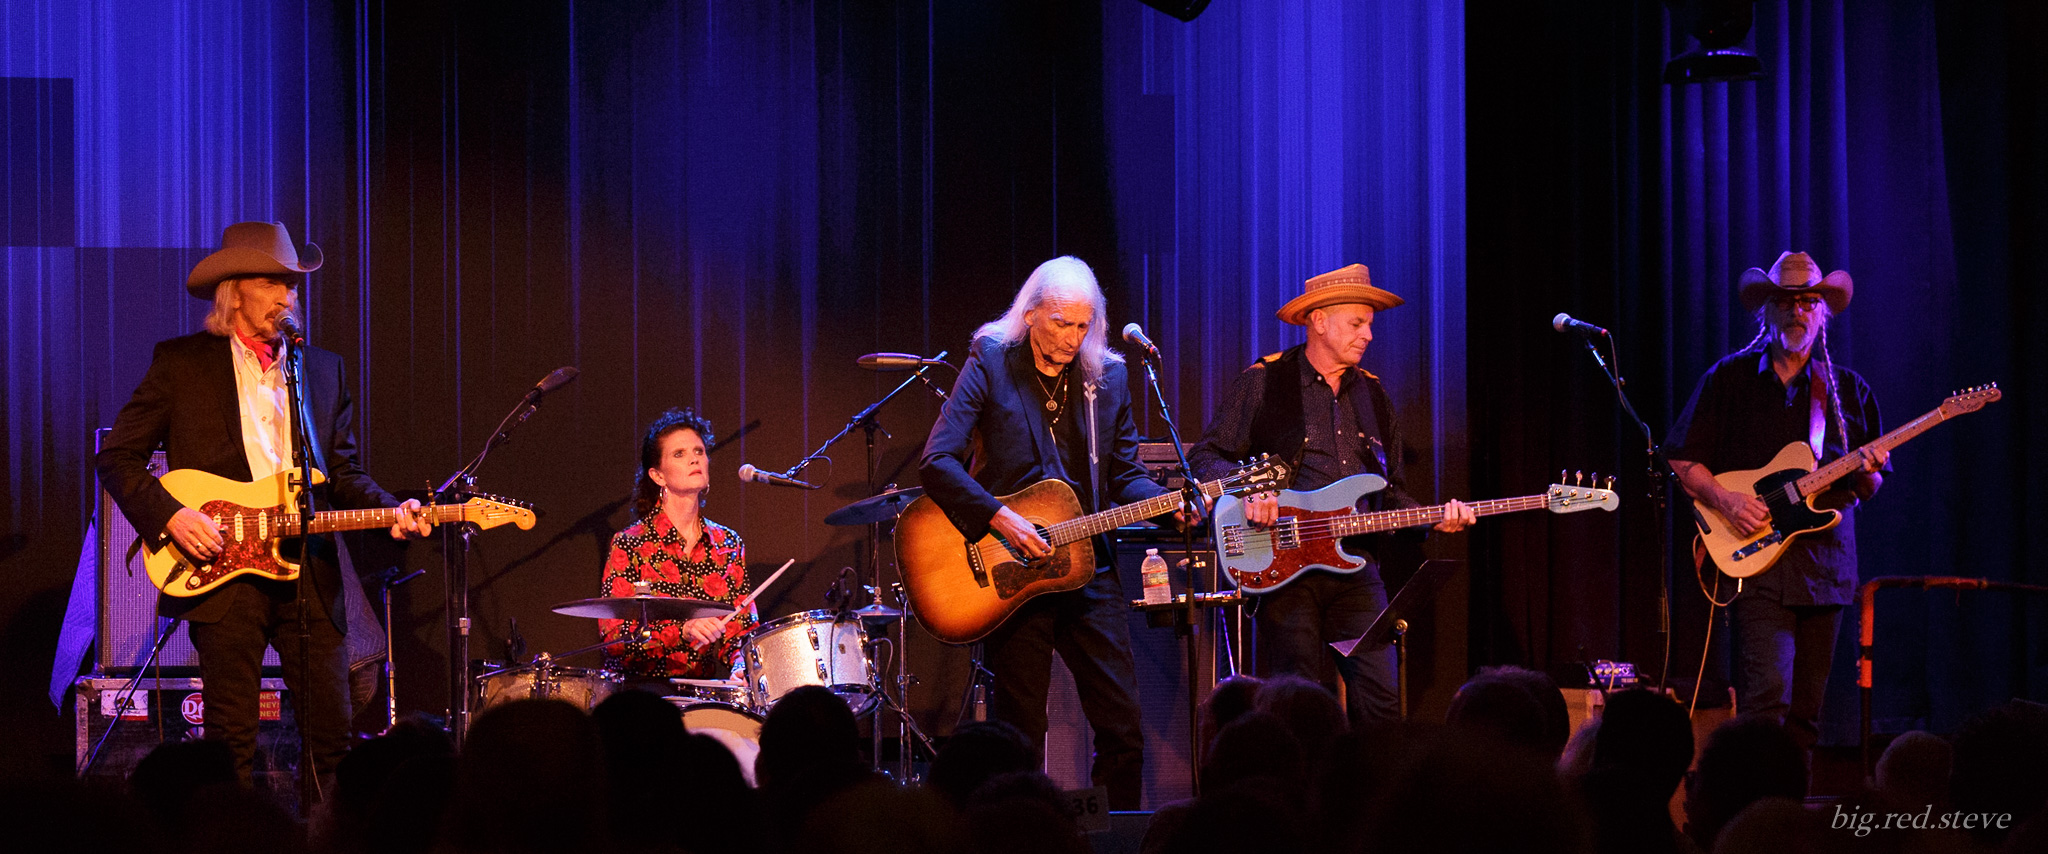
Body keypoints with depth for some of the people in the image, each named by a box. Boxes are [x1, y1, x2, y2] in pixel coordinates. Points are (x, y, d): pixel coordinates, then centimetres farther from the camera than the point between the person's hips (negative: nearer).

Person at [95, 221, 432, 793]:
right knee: (231, 745, -2)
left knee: (332, 736, 0)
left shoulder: (324, 370, 16)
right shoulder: (180, 362, 4)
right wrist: (169, 516, -11)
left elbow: (344, 473, 16)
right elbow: (116, 456, 3)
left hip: (309, 574, 3)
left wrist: (392, 511, -3)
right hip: (222, 573, -3)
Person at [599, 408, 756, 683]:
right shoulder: (630, 545, -2)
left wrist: (741, 666, -7)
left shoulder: (728, 545, 12)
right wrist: (682, 631, -24)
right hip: (646, 687, -4)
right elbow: (613, 636, -9)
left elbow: (744, 627, 16)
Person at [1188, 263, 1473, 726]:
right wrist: (1246, 491, -17)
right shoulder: (1263, 383, 2)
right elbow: (1206, 457, 2)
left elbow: (1391, 495, 20)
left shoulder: (1373, 396, 17)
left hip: (1355, 567, 4)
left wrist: (1434, 518, 2)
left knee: (1382, 700, -6)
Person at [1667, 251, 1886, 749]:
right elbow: (1682, 459, 5)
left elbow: (1868, 488, 18)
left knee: (1806, 708, 3)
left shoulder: (1849, 390, 15)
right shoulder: (1728, 378, 7)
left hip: (1826, 561, 4)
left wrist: (1868, 475, -6)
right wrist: (1724, 500, -12)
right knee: (1768, 689, -18)